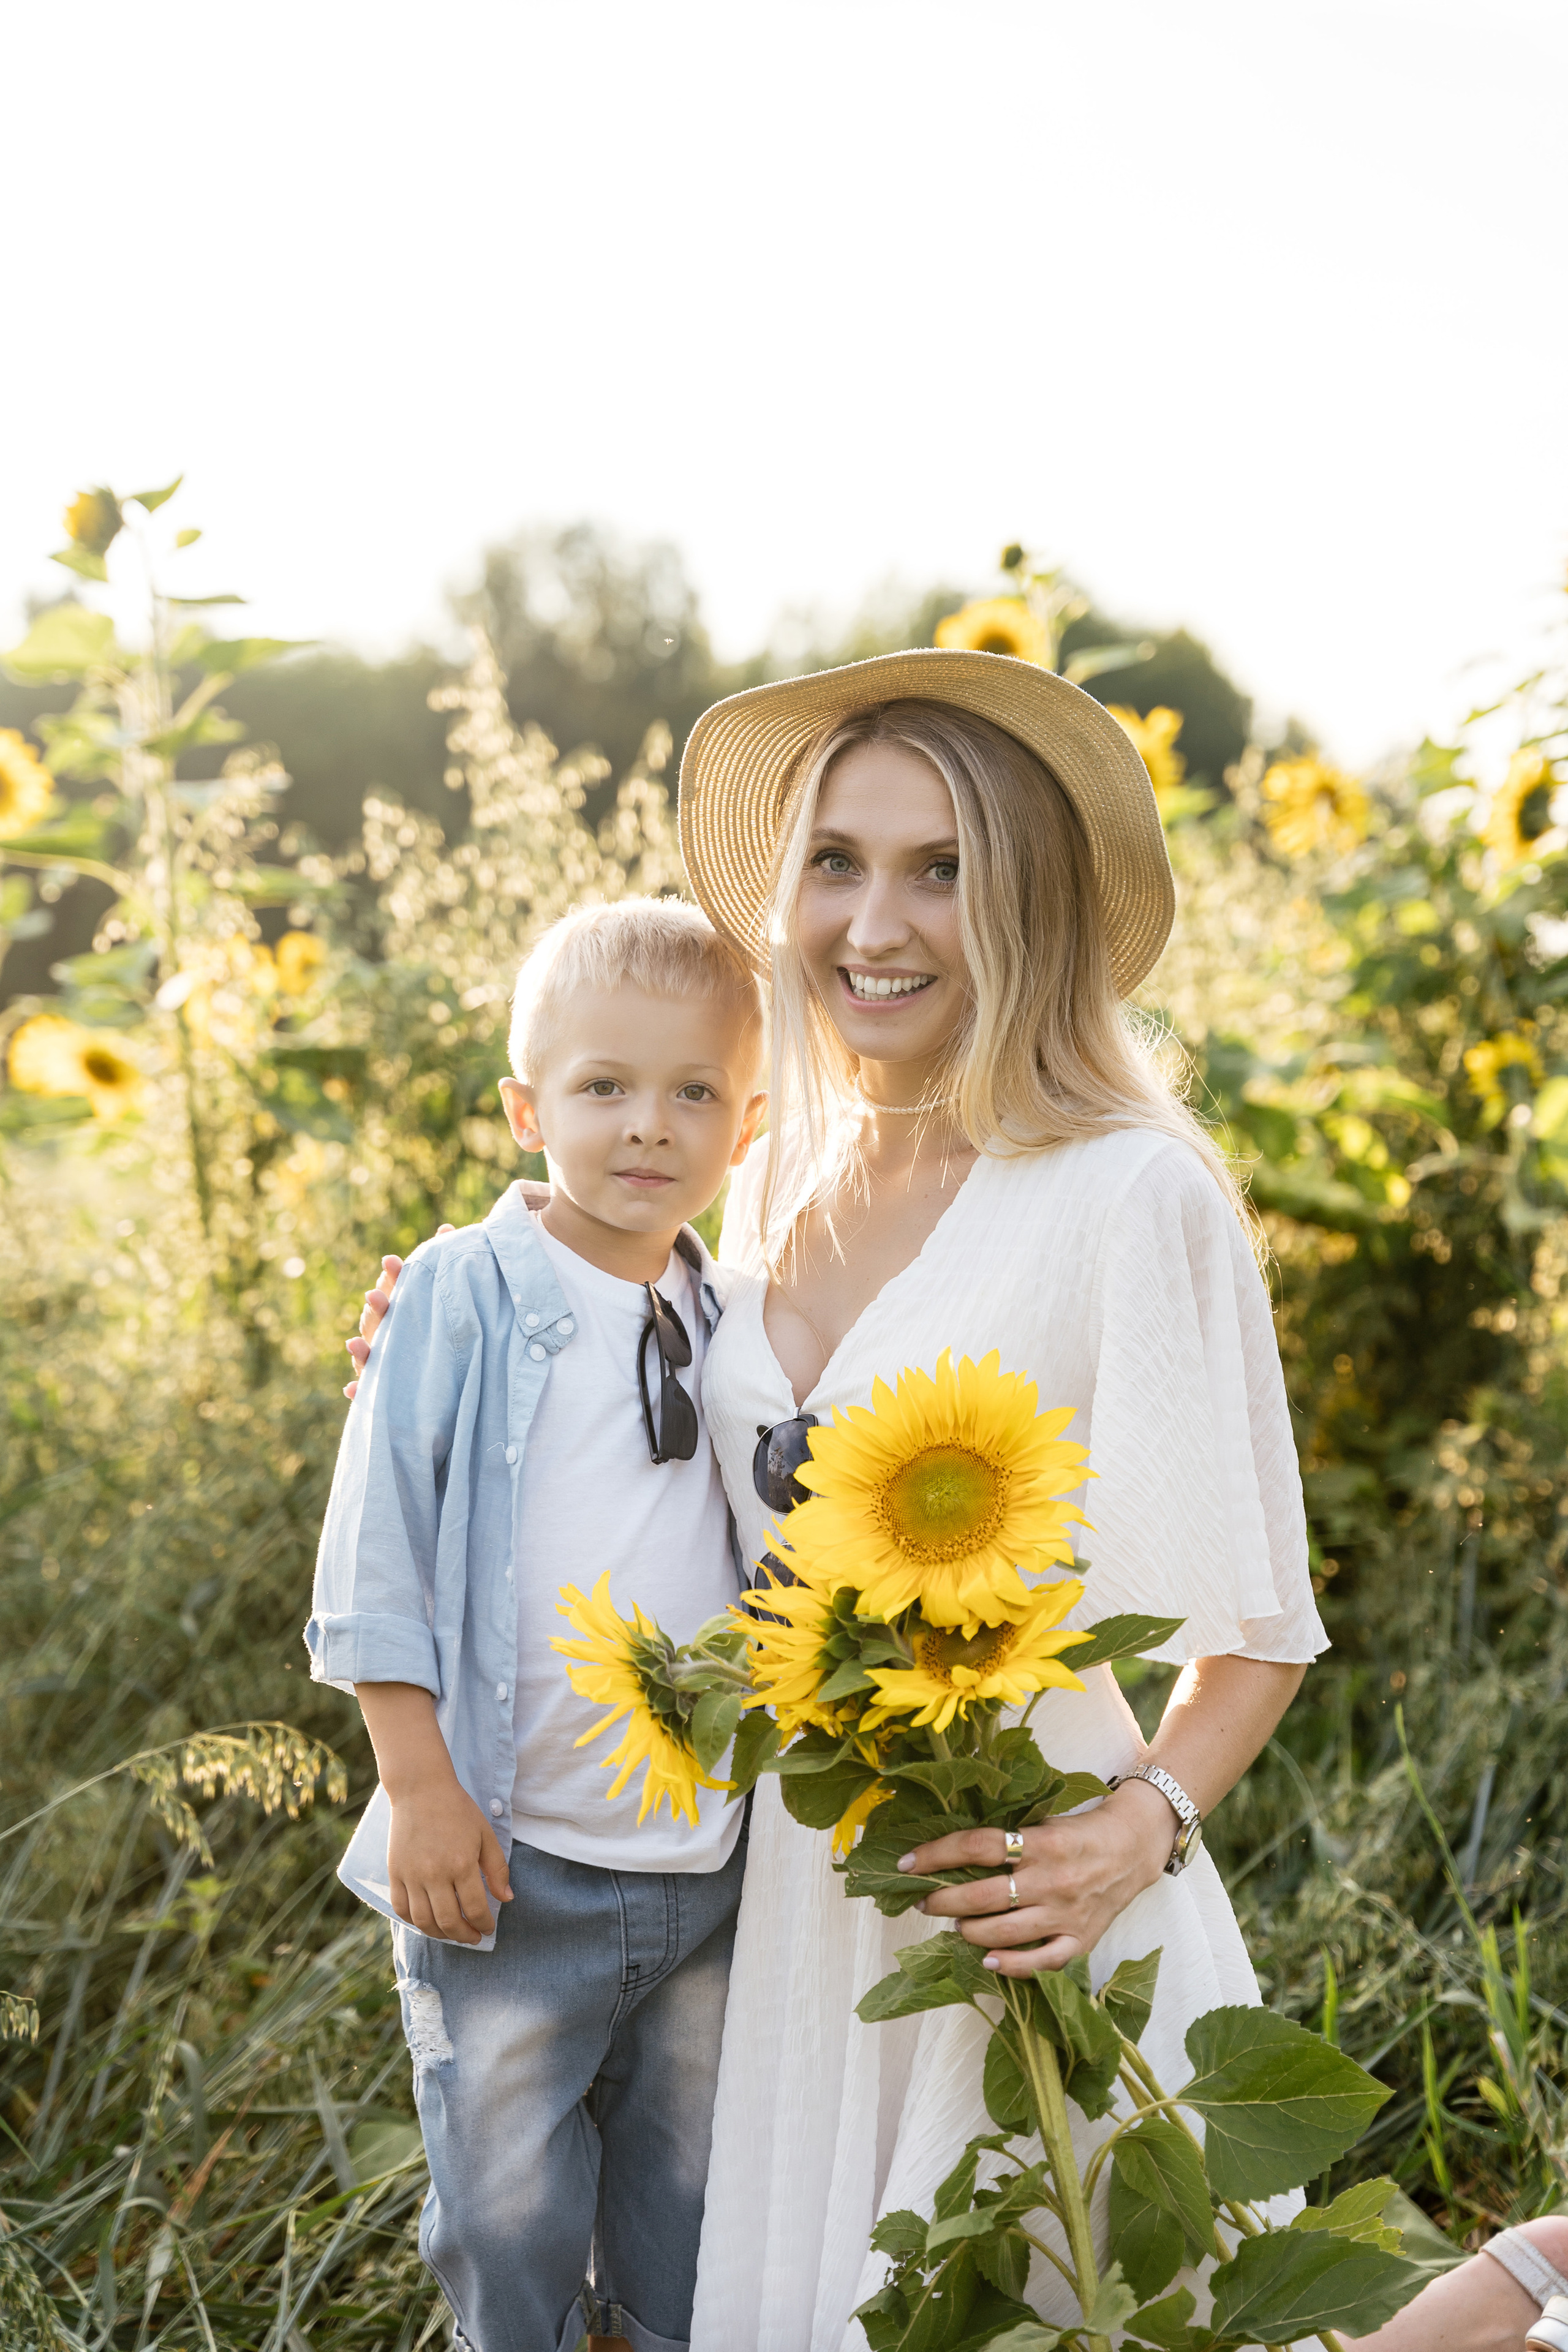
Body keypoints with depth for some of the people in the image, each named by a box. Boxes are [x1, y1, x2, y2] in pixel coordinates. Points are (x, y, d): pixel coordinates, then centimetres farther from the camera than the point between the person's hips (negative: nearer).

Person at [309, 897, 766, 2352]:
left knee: (684, 2195, 19)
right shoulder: (465, 1299, -9)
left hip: (710, 1870, 4)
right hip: (512, 1864, -4)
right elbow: (375, 1553, -9)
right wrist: (420, 1787, -12)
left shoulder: (738, 1324, 3)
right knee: (508, 2206, 8)